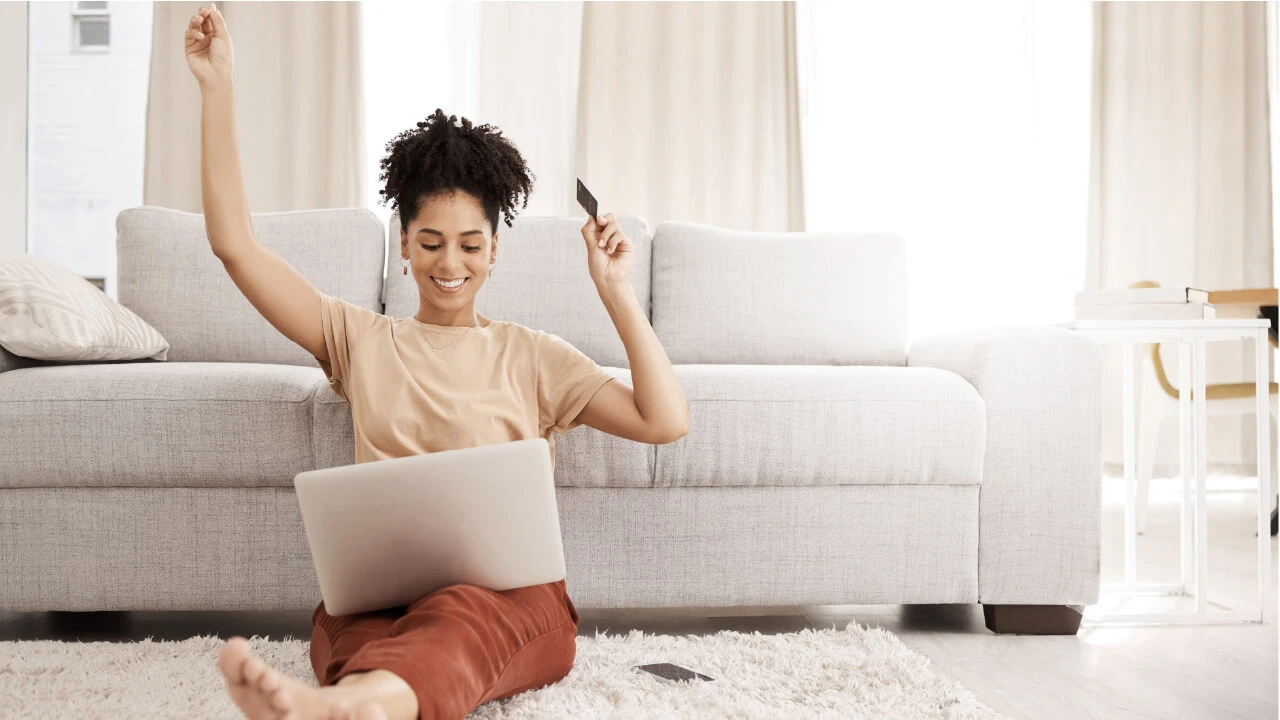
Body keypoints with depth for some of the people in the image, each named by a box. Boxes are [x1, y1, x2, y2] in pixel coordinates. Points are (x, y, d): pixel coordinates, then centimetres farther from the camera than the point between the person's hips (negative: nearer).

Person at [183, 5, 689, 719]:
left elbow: (666, 420, 5)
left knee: (460, 616, -40)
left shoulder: (532, 355, 16)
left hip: (511, 597, -1)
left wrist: (616, 292, 3)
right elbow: (235, 244, 13)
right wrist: (219, 89, 9)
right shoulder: (361, 339, 20)